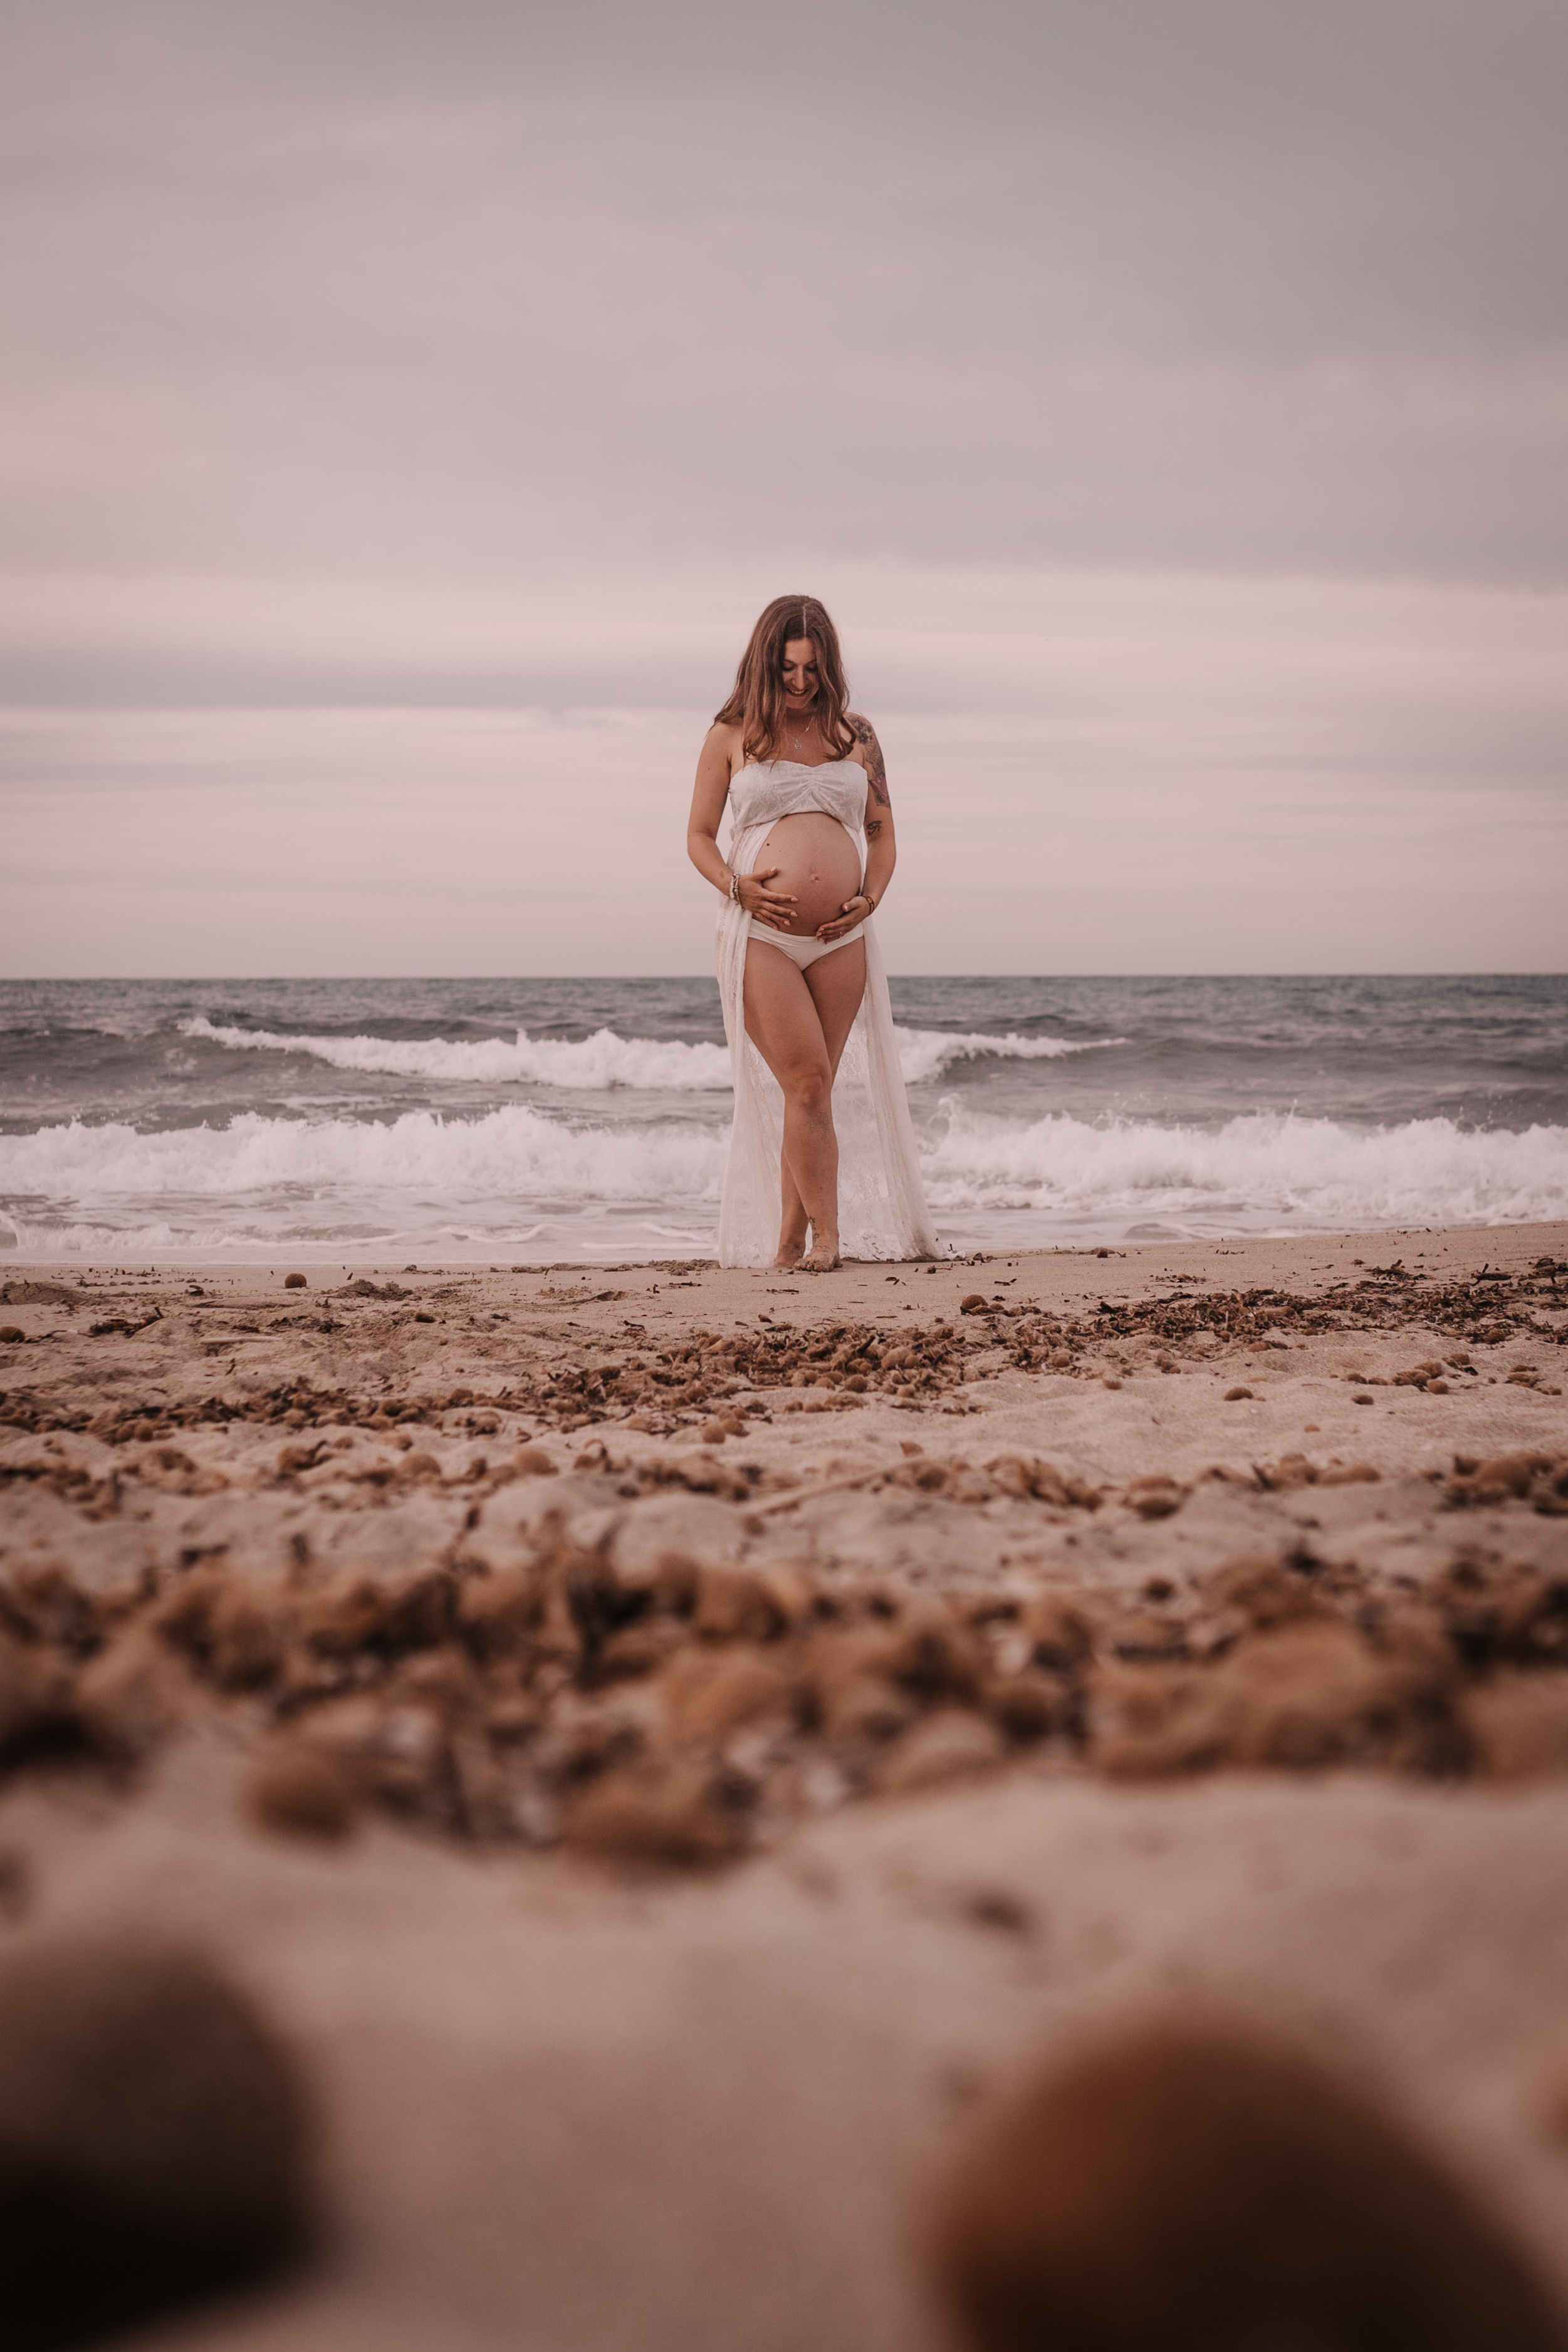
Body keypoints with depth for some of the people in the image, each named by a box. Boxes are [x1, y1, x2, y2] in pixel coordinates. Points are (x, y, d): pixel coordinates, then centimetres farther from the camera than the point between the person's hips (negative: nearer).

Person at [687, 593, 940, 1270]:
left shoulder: (855, 734, 13)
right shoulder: (732, 735, 7)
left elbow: (881, 832, 19)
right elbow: (699, 835, 10)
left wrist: (871, 896, 0)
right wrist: (736, 887, -9)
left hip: (841, 937, 3)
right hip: (762, 934, -3)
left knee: (812, 1089, 4)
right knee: (808, 1085, -12)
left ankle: (790, 1242, 12)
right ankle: (826, 1236, -5)